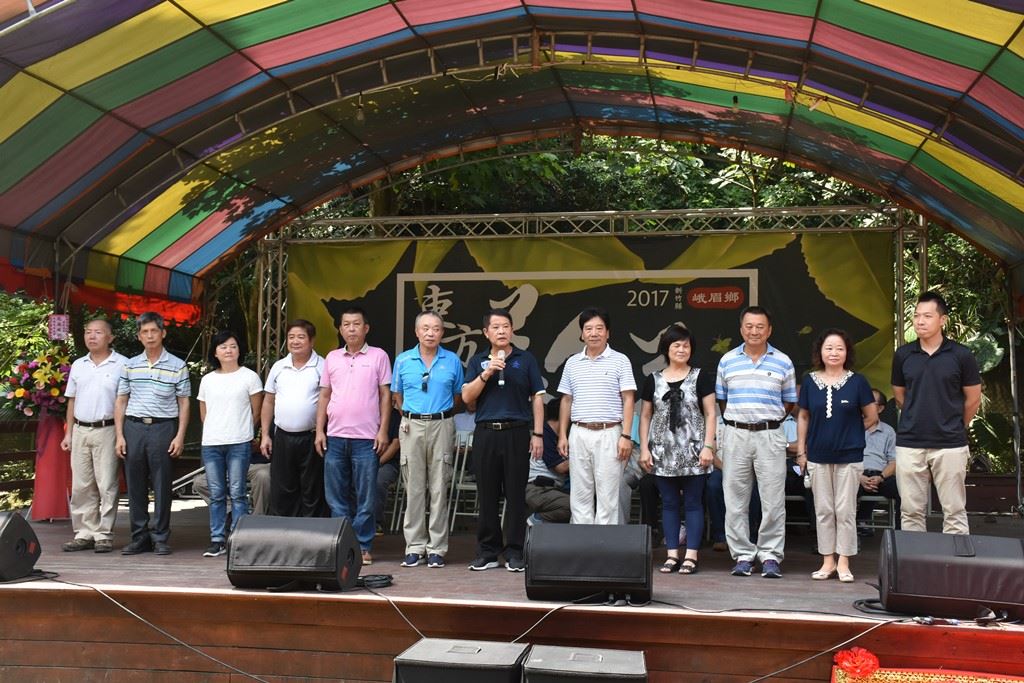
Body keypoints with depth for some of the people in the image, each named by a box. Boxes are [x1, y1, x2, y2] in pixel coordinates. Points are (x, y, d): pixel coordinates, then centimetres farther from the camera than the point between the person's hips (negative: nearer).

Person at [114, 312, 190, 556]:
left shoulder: (177, 366, 3)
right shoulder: (130, 365, 11)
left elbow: (184, 403, 4)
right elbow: (121, 401, 13)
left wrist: (180, 436, -4)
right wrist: (119, 435, 4)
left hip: (163, 428, -3)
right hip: (133, 427, 3)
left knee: (162, 486, 0)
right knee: (135, 485, 6)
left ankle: (161, 538, 9)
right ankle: (139, 537, 15)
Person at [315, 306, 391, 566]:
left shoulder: (378, 356, 3)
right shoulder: (332, 358, 13)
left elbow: (385, 395, 2)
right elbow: (324, 396, 14)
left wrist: (383, 431, -5)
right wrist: (319, 431, 6)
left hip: (366, 438, -3)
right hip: (335, 437, 4)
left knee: (365, 497, 1)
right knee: (336, 497, 7)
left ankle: (363, 547, 9)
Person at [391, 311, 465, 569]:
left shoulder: (452, 361, 5)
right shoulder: (403, 360, 7)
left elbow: (459, 397, 12)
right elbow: (397, 396, 15)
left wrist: (442, 414, 7)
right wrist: (410, 417, 10)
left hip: (441, 426, -1)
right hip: (412, 426, 1)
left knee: (439, 489, 0)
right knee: (413, 488, 3)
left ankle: (437, 548, 6)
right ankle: (415, 546, 10)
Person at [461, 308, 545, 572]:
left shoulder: (526, 359, 7)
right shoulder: (477, 361, 12)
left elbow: (537, 398, 5)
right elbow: (467, 397, 2)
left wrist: (538, 434, -2)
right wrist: (486, 374, -11)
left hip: (517, 432, -1)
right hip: (485, 433, 2)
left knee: (516, 495, 1)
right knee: (487, 495, 5)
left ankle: (514, 552, 9)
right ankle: (487, 551, 15)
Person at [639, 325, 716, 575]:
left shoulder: (701, 377, 4)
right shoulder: (653, 380, 9)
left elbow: (710, 414, 1)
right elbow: (645, 416, 11)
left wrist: (708, 446, -8)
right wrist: (644, 449, 4)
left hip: (692, 452, -2)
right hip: (663, 452, 2)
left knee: (693, 503, 0)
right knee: (669, 503, 6)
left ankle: (691, 555, 4)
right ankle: (672, 555, 11)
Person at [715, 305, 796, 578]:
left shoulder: (783, 362, 5)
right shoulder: (727, 361, 8)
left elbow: (789, 401, 11)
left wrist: (770, 420, 3)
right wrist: (734, 421, 5)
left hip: (770, 436, -1)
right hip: (735, 435, 1)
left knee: (773, 500, -1)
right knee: (735, 500, 3)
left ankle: (770, 555, 8)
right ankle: (742, 554, 13)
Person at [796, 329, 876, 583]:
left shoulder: (857, 381, -4)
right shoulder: (810, 381, 2)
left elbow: (871, 416, 4)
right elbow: (803, 417, 9)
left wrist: (849, 430, 8)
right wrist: (801, 450, 7)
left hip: (849, 456, -2)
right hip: (818, 456, 2)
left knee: (845, 510, 2)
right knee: (823, 510, 8)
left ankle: (843, 563, 12)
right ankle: (827, 561, 18)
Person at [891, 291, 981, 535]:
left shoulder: (961, 355, -4)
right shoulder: (903, 355, 2)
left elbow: (973, 399, 6)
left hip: (950, 445, -2)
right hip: (909, 444, 2)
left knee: (954, 512, 4)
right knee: (911, 512, 7)